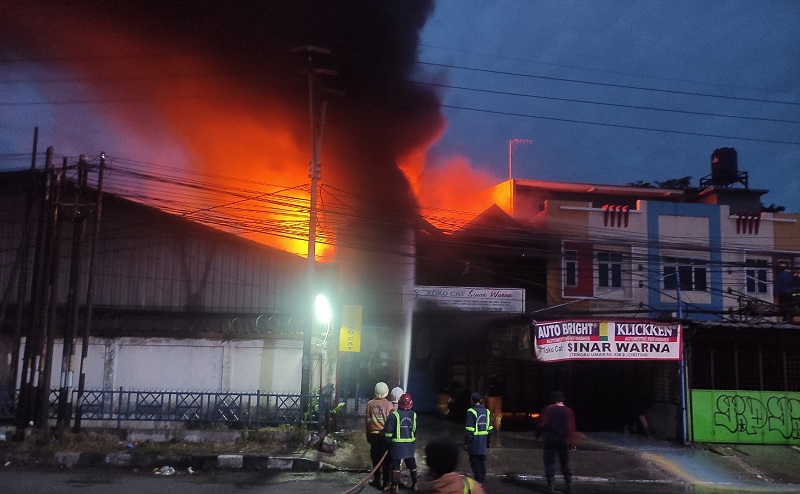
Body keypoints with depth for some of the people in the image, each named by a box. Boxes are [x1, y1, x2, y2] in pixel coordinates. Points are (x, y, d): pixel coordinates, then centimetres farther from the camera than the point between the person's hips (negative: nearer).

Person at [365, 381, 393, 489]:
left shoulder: (370, 404, 0)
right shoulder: (388, 404, -9)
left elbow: (366, 421, 6)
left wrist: (368, 435, 17)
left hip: (373, 435, 2)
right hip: (385, 435, -2)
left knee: (376, 458, 12)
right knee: (386, 459, 6)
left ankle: (377, 480, 18)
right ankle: (385, 482, 8)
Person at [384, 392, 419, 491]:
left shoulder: (394, 415, -13)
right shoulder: (413, 415, 2)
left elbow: (389, 431, -11)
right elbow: (415, 430, 12)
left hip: (397, 444, -4)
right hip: (410, 444, 4)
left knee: (396, 464, 4)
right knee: (411, 463, 15)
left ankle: (395, 485, 7)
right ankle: (414, 484, 21)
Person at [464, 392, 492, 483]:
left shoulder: (471, 411, -13)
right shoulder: (486, 411, 8)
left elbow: (469, 429, -16)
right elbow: (489, 428, 13)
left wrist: (466, 442, -10)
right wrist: (489, 441, 21)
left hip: (474, 440, -6)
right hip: (483, 440, 6)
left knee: (474, 460, 1)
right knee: (482, 459, 16)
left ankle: (478, 479, -1)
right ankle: (483, 478, 24)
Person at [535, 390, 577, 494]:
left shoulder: (548, 409, -6)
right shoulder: (568, 411, -2)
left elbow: (542, 423, -8)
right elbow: (571, 427, -6)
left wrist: (538, 434, 6)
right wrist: (572, 441, -3)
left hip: (551, 439, -2)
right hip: (564, 440, 2)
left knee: (550, 462, 3)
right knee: (565, 462, 14)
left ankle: (550, 485, 0)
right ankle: (569, 485, 15)